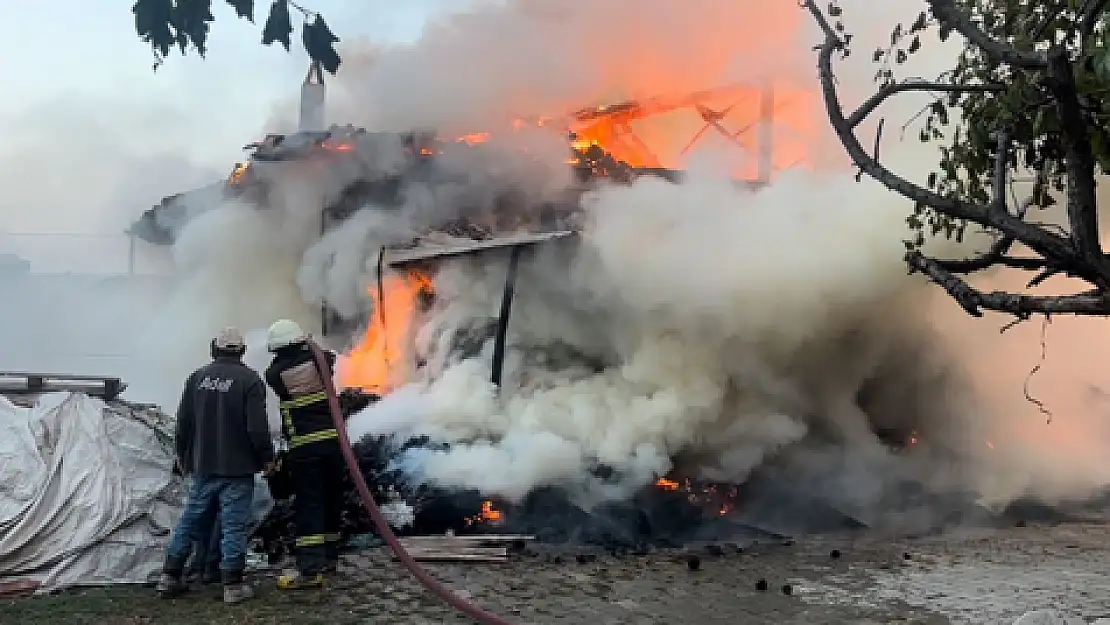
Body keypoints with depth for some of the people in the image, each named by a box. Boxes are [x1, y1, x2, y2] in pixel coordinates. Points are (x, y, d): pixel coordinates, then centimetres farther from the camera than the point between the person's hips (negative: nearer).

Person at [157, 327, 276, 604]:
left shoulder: (198, 377, 4)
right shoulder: (249, 380, -11)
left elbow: (183, 421, 8)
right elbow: (257, 426, -14)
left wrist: (183, 455, 21)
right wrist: (267, 457, -1)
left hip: (203, 466, 5)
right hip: (237, 468, -5)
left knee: (191, 519, 15)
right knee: (234, 524, 0)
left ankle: (170, 576, 21)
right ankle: (233, 585, 1)